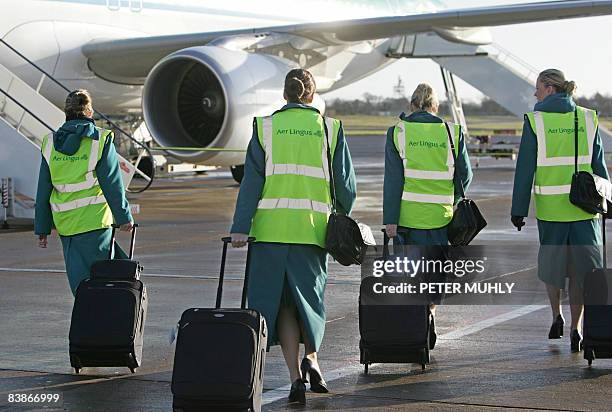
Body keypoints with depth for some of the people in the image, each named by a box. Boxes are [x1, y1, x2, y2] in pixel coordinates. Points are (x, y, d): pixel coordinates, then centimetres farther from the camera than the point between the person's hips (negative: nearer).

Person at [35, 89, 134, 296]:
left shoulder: (50, 143, 6)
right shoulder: (100, 140, -6)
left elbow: (43, 189, 8)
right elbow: (113, 184, -6)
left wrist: (42, 228, 13)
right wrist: (124, 217, 4)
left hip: (63, 222, 4)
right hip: (93, 220, -4)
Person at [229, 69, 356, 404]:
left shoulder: (266, 126, 5)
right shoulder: (329, 128, 6)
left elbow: (252, 180, -1)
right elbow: (345, 182, 6)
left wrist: (240, 227, -4)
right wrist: (342, 217, 22)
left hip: (272, 226, 0)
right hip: (313, 226, 0)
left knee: (281, 300, 7)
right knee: (309, 295, 17)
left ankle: (295, 376, 0)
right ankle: (310, 359, -2)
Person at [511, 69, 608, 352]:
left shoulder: (535, 121, -7)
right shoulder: (587, 119, 2)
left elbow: (525, 169, -7)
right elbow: (598, 166, 4)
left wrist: (518, 210, -2)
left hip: (550, 206, -2)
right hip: (584, 205, 2)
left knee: (551, 261, 21)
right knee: (580, 266, 6)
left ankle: (556, 315, 17)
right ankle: (575, 329, 2)